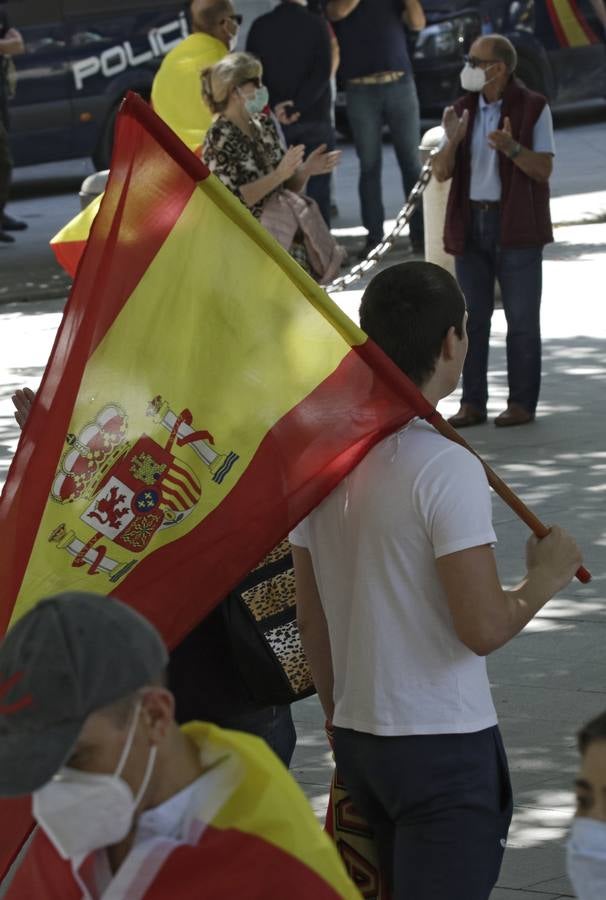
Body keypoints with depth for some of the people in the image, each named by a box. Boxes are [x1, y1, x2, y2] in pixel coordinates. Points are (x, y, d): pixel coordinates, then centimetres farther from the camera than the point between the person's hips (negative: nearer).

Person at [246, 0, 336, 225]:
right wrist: (297, 107, -15)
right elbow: (322, 72, -14)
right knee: (317, 189, 2)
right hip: (314, 119, -2)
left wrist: (276, 107, -6)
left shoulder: (260, 26, 1)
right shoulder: (317, 24, -6)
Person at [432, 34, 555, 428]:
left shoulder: (533, 108, -5)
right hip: (471, 224, 5)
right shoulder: (464, 108, 9)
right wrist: (452, 141, -15)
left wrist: (512, 147, -27)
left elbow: (544, 170, -10)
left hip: (516, 227, -5)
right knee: (472, 317, 4)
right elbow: (441, 172, 4)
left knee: (522, 319, -1)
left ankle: (522, 403, 3)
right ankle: (473, 403, 7)